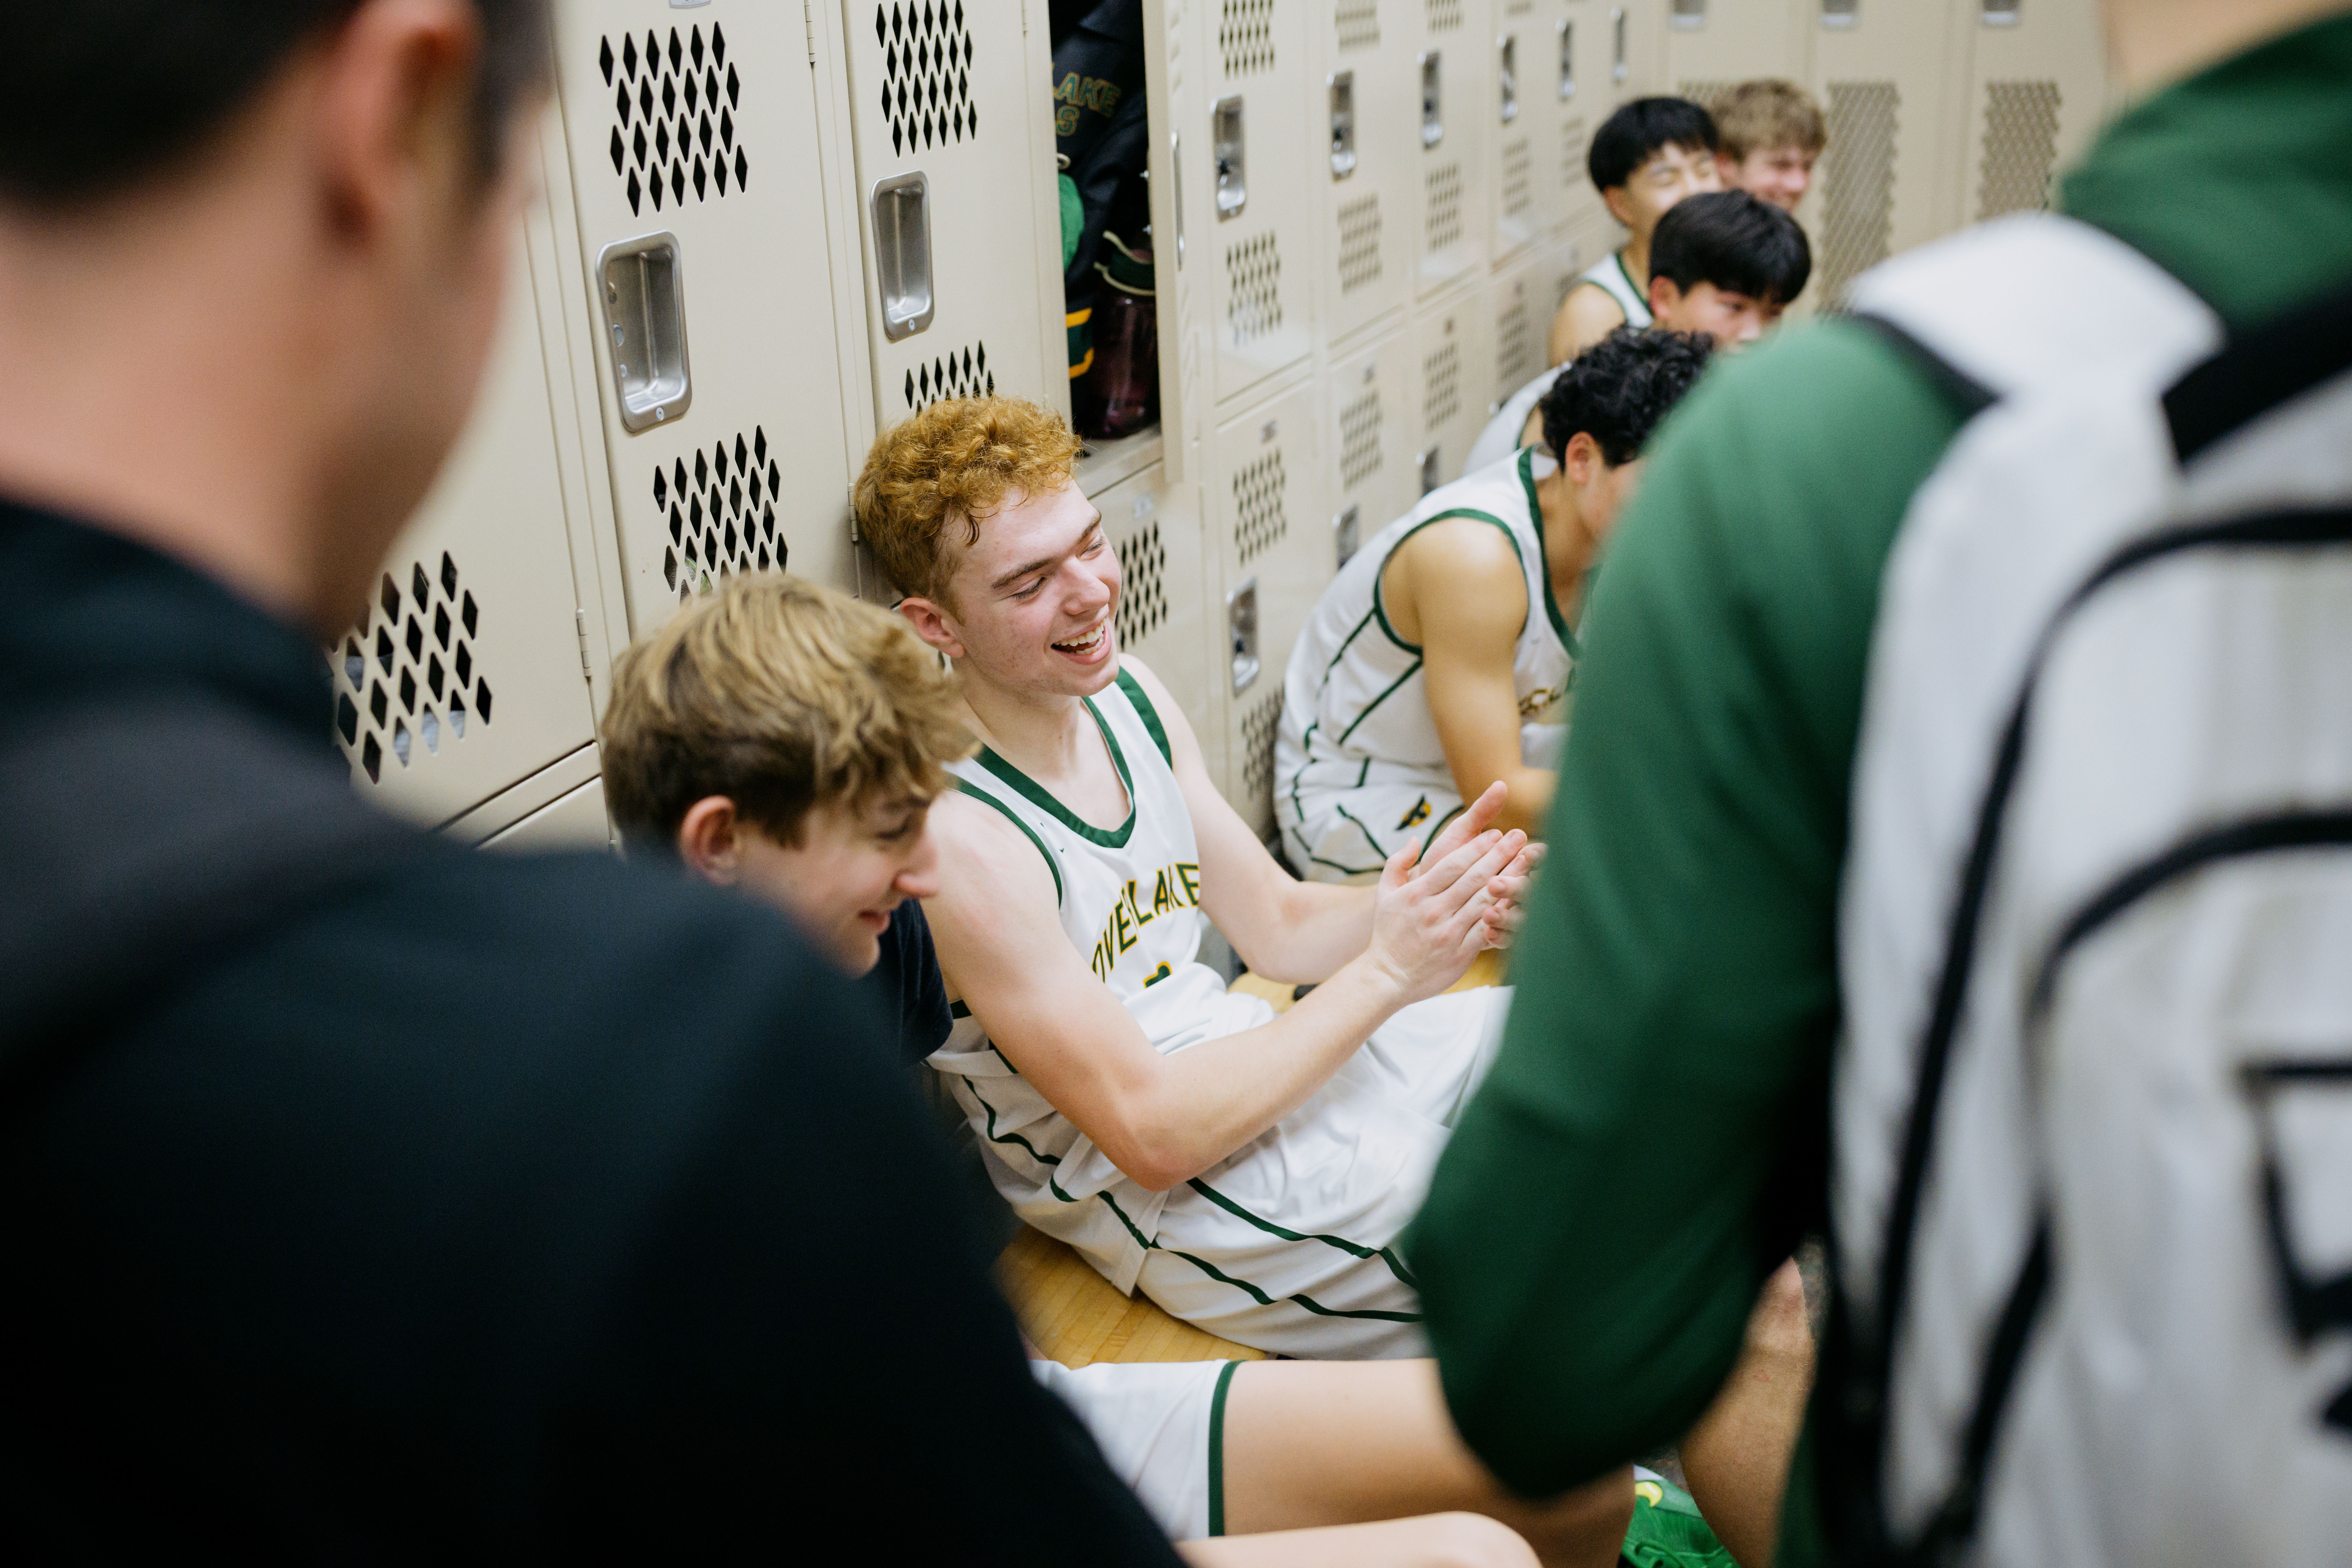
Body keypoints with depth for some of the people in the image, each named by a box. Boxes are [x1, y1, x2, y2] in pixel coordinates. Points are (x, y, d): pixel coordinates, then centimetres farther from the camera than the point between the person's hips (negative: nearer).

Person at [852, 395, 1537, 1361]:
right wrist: (1385, 973, -22)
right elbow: (1152, 1136, -23)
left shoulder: (1126, 695, 1)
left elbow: (1278, 926, 9)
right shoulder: (955, 834, -25)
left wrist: (1438, 902, -12)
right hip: (1184, 1206, -8)